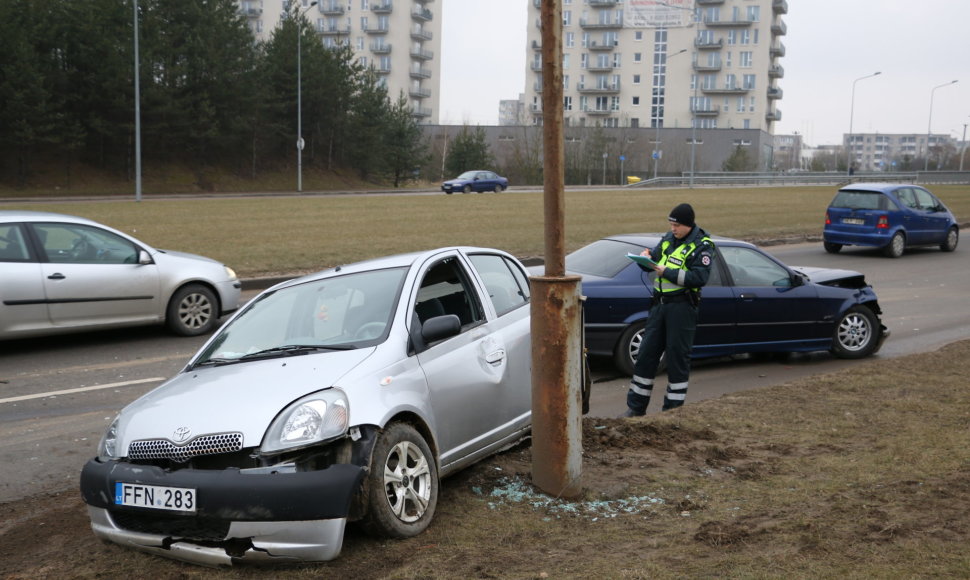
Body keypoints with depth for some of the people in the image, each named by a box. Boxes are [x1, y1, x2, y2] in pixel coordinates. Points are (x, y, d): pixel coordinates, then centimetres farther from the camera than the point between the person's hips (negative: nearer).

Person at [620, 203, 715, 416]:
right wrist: (647, 256, -2)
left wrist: (667, 272, -20)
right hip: (660, 304, 7)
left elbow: (700, 277, -18)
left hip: (681, 306, -7)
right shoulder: (668, 239, 13)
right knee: (646, 353, 7)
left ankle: (673, 409, 11)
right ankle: (636, 407, 14)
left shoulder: (702, 246, -7)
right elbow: (654, 257, 22)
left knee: (677, 358, 0)